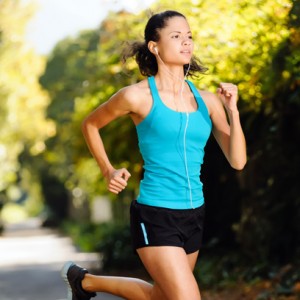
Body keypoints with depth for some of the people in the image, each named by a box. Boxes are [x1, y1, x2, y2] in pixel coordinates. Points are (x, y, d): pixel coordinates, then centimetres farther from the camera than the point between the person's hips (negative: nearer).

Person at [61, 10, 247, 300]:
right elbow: (90, 125, 9)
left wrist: (232, 111, -11)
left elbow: (237, 161, -1)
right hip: (155, 216, -6)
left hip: (193, 215, 6)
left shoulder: (207, 100, 3)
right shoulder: (138, 96, -9)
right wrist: (108, 171, 2)